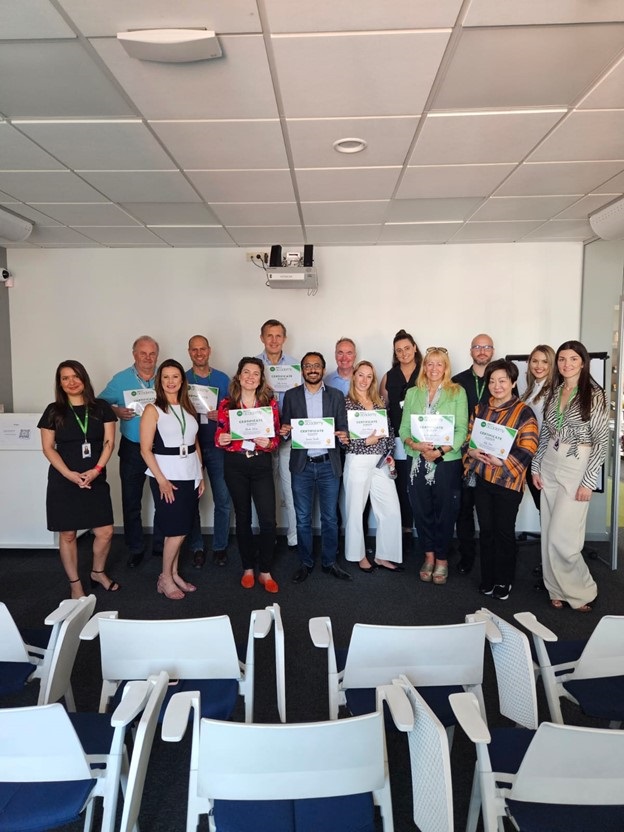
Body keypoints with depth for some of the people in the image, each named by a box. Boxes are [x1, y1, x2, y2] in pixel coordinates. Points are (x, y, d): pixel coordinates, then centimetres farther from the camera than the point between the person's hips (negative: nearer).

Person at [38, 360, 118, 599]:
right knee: (67, 534, 6)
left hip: (95, 479, 1)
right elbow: (48, 448, -2)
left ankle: (98, 573, 28)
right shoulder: (53, 411, 0)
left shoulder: (101, 408, 3)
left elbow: (109, 442, 0)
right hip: (63, 481, -1)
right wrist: (70, 474, -14)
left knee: (105, 532, 2)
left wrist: (96, 470, -14)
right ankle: (75, 584, 23)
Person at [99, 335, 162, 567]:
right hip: (132, 449, 0)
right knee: (131, 501, 8)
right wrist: (116, 411, -15)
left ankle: (161, 546, 26)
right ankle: (135, 548, 23)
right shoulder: (120, 379, 1)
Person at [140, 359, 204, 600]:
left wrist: (200, 475, 10)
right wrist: (161, 480, -16)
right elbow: (146, 449, -10)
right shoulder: (153, 409, -6)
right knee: (177, 530, -4)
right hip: (167, 477, -5)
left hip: (189, 476, 5)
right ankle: (165, 579, 14)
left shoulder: (188, 407, 10)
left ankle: (175, 574, 25)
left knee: (180, 530, 11)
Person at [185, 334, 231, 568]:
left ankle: (220, 547, 19)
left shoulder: (223, 379, 5)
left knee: (223, 499, 3)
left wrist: (220, 415, -12)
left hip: (217, 446, 1)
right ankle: (196, 548, 21)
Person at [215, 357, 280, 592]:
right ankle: (248, 569, 25)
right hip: (235, 465, 0)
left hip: (261, 464, 0)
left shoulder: (270, 403, 2)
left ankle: (266, 572, 12)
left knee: (268, 519, -5)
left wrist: (268, 443, -18)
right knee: (243, 518, 10)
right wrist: (220, 440, -17)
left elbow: (276, 437, 3)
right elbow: (219, 436, 5)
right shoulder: (226, 404, 1)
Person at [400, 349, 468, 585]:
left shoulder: (457, 392, -1)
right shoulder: (412, 393, 8)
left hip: (448, 461, -2)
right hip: (418, 461, 2)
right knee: (421, 510, 8)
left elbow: (461, 429, -7)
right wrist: (416, 445, -15)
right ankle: (429, 555, 26)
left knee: (445, 512, 7)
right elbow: (404, 428, 5)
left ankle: (442, 558, 24)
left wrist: (440, 451, -18)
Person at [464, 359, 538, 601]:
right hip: (481, 478, 4)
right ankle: (488, 577, 25)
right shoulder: (480, 408, 9)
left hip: (508, 480, -4)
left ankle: (504, 581, 21)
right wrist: (473, 451, -9)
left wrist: (504, 461, -23)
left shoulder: (523, 412, -6)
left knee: (504, 531, 5)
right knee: (486, 530, 11)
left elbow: (528, 449, -11)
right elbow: (468, 437, 12)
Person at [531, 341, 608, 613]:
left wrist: (588, 481, -14)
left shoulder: (594, 394, -9)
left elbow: (601, 441, -11)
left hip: (577, 468, -6)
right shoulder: (554, 393, 8)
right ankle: (558, 590, 25)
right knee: (549, 536, 9)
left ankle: (581, 591, 16)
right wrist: (536, 467, 7)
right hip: (549, 466, 6)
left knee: (561, 538, -6)